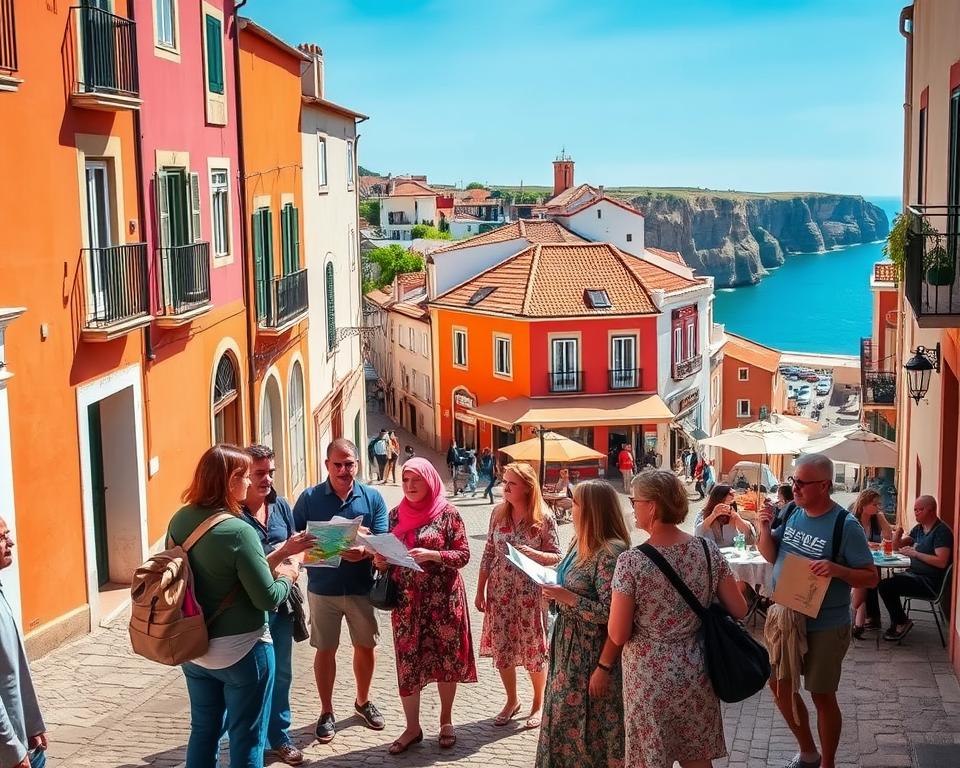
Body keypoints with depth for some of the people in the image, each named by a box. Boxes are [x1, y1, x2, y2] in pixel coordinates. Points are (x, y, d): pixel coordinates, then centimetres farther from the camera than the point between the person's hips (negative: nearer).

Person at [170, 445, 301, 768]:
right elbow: (268, 599, -21)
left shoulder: (179, 520, -3)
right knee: (246, 740, 8)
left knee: (203, 731, 20)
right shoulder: (238, 531, -24)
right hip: (240, 651, -7)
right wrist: (286, 576, 0)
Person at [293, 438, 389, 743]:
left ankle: (363, 701, 37)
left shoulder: (372, 498, -2)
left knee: (365, 647, 14)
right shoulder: (309, 498, -4)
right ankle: (326, 712, 24)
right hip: (323, 589, -1)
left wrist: (364, 551, -30)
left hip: (362, 588, 1)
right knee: (325, 650, 9)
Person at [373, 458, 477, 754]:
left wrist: (432, 555, -23)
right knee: (407, 662, 4)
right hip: (406, 600, 3)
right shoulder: (396, 514, 5)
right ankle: (412, 727, 17)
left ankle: (446, 720, 26)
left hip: (442, 598, -3)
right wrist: (380, 561, -8)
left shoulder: (447, 513, -7)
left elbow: (463, 554, -8)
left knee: (446, 658, 7)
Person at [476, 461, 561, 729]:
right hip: (500, 591, 4)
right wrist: (480, 591, 6)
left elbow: (557, 557, -5)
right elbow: (488, 554, 6)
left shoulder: (544, 519, -10)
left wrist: (533, 554, -25)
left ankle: (538, 704, 25)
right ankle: (512, 701, 29)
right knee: (501, 647, 9)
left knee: (534, 647, 6)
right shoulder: (498, 513, 1)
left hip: (530, 592, -3)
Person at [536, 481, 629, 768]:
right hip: (569, 646, 9)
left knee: (588, 722, 4)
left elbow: (611, 615, -24)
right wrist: (556, 591, 3)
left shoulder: (609, 554, -23)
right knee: (565, 716, 18)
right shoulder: (582, 544, 6)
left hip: (590, 652, -9)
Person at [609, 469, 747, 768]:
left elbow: (618, 636, -15)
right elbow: (739, 610, 1)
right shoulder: (708, 550, -7)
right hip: (694, 673, 4)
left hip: (649, 680, -4)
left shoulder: (631, 562, -19)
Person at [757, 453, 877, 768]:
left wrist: (837, 569, -33)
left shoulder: (845, 525, -19)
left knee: (822, 695, 7)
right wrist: (765, 527, -11)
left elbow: (871, 577, -16)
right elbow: (771, 556, 7)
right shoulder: (792, 512, -2)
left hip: (825, 626, -6)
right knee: (779, 685, 17)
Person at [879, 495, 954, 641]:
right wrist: (897, 534, -2)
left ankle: (902, 622, -1)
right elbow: (896, 546, 21)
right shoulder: (918, 529, 13)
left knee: (886, 586, -20)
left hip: (931, 582, -9)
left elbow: (941, 562, -24)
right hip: (915, 574, 9)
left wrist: (915, 553, -20)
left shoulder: (941, 531, -13)